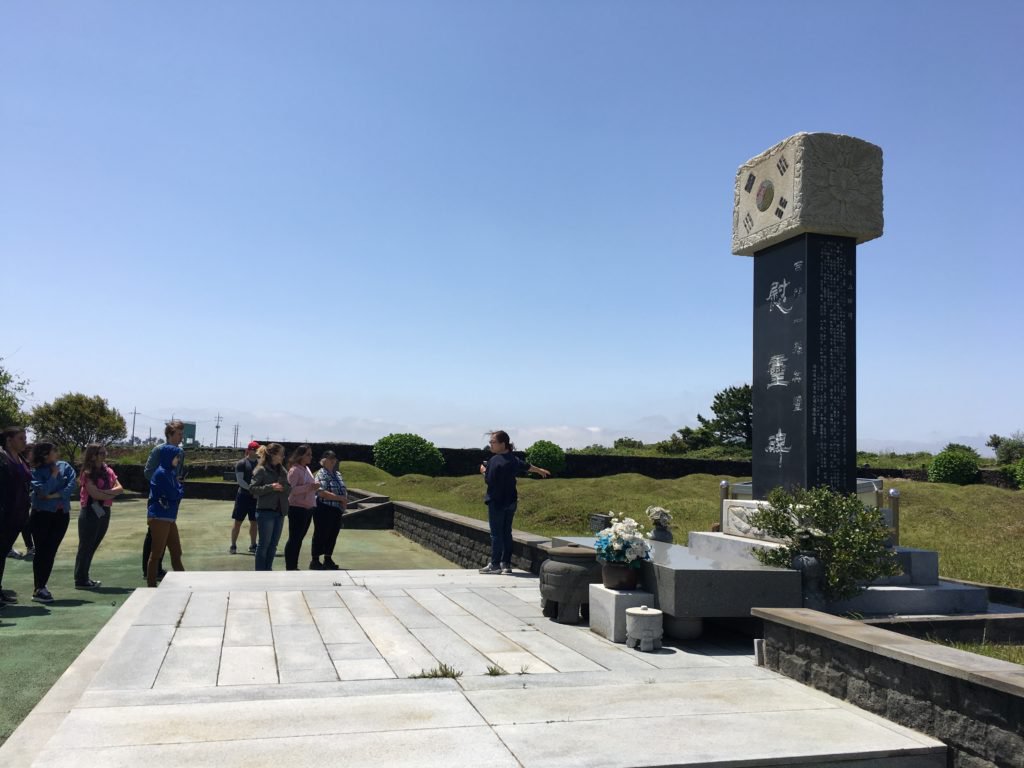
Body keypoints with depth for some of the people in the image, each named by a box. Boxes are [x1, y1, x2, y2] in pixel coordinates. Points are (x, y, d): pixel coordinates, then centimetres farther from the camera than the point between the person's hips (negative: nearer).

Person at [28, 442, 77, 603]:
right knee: (42, 551, -3)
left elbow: (73, 484, -9)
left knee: (51, 552, 6)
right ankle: (38, 589, 1)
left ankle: (42, 585, 16)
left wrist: (56, 495, -17)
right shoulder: (36, 471, -7)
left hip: (61, 515, 4)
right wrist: (54, 475, -14)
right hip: (42, 515, -3)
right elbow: (42, 490, -20)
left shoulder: (65, 466, 3)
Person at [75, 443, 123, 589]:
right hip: (91, 512, -7)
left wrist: (105, 492, -14)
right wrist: (112, 495, -5)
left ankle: (85, 578, 20)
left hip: (104, 512, 7)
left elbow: (119, 488, 2)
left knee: (93, 546, 12)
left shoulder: (108, 471, 11)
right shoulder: (88, 473, -8)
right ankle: (80, 581, 4)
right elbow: (94, 494, -17)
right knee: (86, 546, -1)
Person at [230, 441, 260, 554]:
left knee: (254, 522, 8)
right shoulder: (242, 464, -5)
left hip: (256, 497, 5)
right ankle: (233, 546, 8)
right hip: (243, 496, -5)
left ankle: (253, 545, 17)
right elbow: (240, 480, -12)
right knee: (238, 521, 1)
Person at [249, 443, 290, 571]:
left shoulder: (282, 470, 12)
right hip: (265, 511, -6)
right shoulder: (261, 470, -6)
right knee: (264, 544, 0)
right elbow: (252, 488, -12)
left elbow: (289, 488, 12)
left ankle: (268, 570, 20)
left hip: (279, 512, 6)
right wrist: (271, 487, -20)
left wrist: (283, 487, -10)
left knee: (273, 545, 11)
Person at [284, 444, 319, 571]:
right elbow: (291, 489, -22)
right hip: (297, 508, -9)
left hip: (308, 508, 9)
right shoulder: (294, 470, -12)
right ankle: (289, 567, 1)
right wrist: (309, 487, -27)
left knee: (299, 538, 13)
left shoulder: (307, 469, 14)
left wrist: (315, 487, 6)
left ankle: (294, 566, 20)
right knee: (294, 538, -4)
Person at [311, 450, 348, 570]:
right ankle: (315, 561, 9)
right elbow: (322, 493, -21)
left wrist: (345, 501, -2)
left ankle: (328, 560, 24)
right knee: (321, 535, 0)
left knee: (333, 535, 12)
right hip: (324, 510, -7)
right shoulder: (321, 474, -9)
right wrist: (340, 498, -20)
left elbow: (344, 490, 20)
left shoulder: (338, 474, 16)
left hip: (337, 511, 7)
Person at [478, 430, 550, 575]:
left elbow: (489, 480, -20)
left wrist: (484, 471, 1)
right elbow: (527, 466, 25)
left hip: (497, 502, -8)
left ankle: (495, 564, 2)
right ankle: (506, 564, 16)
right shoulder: (513, 459, 8)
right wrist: (540, 470, 44)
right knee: (507, 533, 12)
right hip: (511, 501, 8)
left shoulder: (495, 461, -18)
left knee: (496, 533, -1)